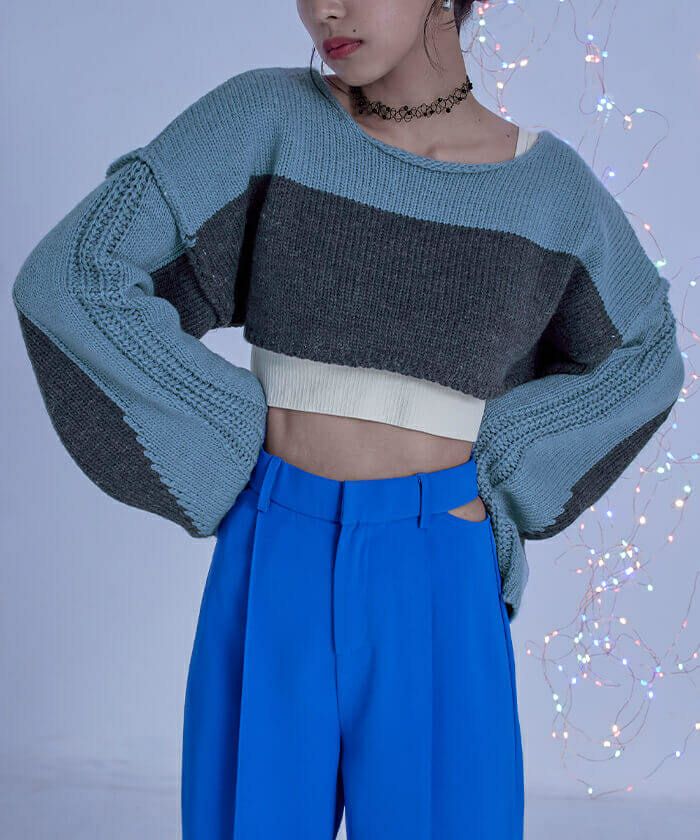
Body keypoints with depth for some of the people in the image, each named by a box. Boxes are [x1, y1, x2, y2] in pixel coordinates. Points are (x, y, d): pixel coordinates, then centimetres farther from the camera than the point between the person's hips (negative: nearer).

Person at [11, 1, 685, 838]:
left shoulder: (548, 181, 2)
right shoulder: (269, 114, -3)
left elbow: (641, 357, 16)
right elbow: (72, 280, -9)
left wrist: (491, 465, 3)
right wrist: (243, 446, -7)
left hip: (436, 591, 1)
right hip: (275, 577, 0)